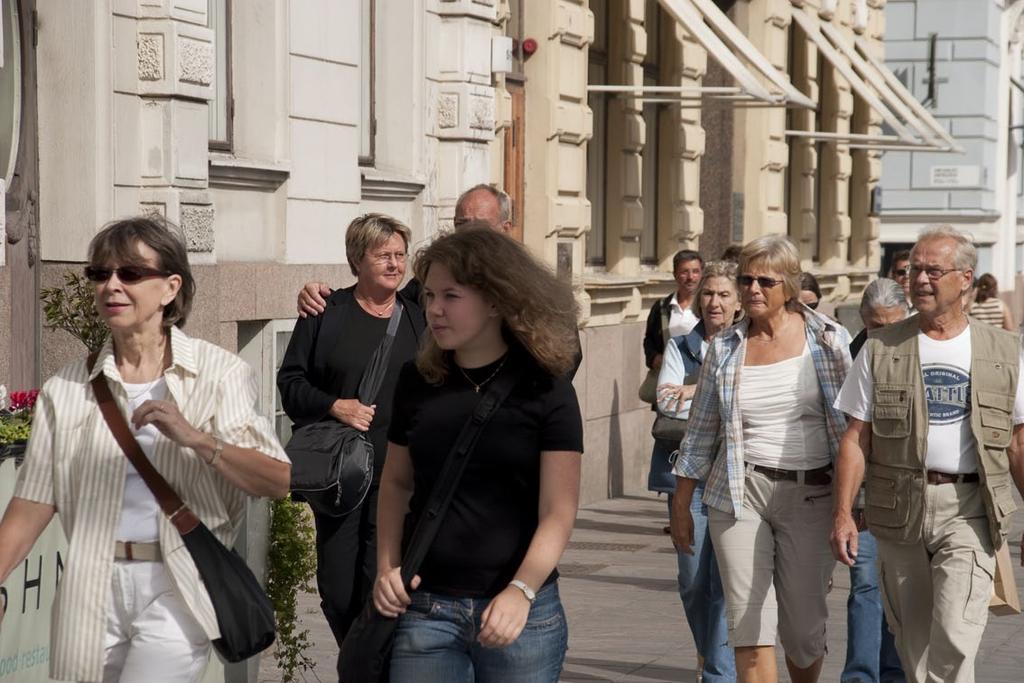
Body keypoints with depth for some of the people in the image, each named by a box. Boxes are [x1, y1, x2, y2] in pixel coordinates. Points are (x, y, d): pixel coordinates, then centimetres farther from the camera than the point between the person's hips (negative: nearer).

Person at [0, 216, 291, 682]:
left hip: (177, 588, -3)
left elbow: (279, 482, -10)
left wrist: (195, 439, -22)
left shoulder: (218, 373, -2)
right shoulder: (67, 388, 6)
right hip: (94, 588, 3)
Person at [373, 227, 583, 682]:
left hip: (522, 612, -2)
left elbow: (558, 512, -9)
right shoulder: (417, 381, 5)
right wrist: (387, 566, 1)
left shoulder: (544, 390, -5)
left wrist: (521, 591, -21)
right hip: (425, 609, 3)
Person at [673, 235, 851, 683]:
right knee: (750, 626, -7)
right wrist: (681, 506, 12)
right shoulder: (725, 349, 6)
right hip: (740, 493, 1)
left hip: (811, 494, -1)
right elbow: (700, 432, 12)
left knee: (804, 625, 4)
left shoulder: (828, 340, 1)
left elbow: (851, 421, 6)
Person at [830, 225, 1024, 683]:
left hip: (968, 508, -1)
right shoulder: (881, 349, 5)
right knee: (912, 641, 9)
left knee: (954, 638, -15)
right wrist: (842, 513, -6)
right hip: (898, 507, 2)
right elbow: (856, 438, 3)